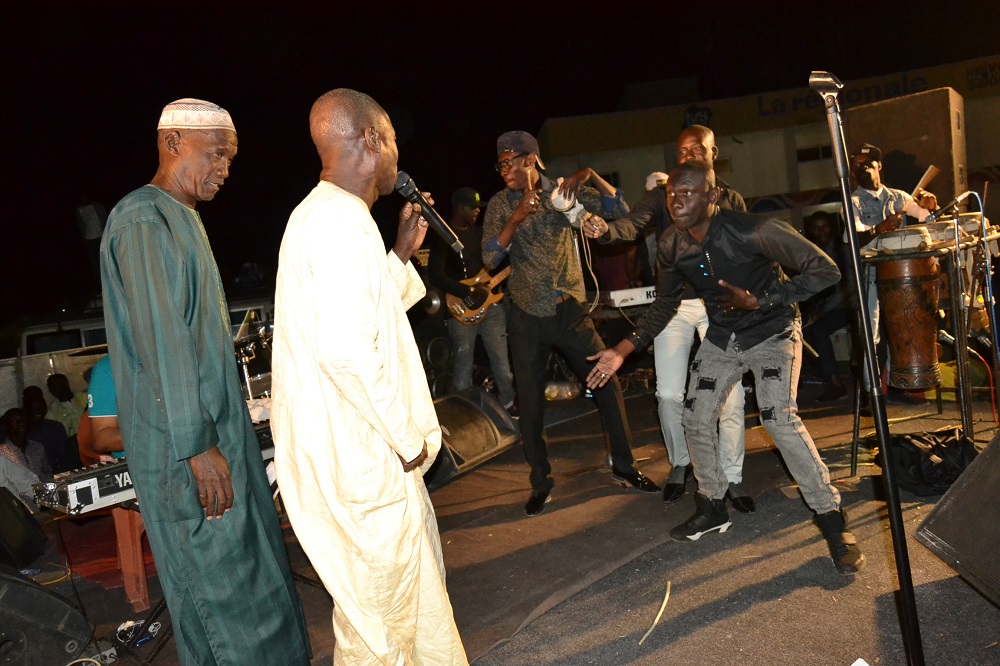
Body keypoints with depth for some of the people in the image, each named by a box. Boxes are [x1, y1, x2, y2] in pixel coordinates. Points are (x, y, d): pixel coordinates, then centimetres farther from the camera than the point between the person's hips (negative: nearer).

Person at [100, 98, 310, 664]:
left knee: (253, 567, 17)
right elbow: (162, 341, -22)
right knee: (222, 580, 1)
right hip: (187, 446, -10)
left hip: (219, 427, 10)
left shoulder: (181, 219, 17)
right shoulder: (143, 221, -15)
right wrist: (196, 445, -22)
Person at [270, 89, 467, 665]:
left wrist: (402, 251, 17)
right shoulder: (341, 220, -20)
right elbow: (348, 351, -29)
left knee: (419, 579, 24)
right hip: (360, 456, -11)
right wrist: (407, 437, -17)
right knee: (380, 620, 7)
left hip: (361, 446, 11)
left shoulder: (327, 215, 13)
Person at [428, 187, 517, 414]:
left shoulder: (479, 231, 13)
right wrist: (470, 291, -19)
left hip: (491, 303, 6)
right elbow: (435, 276, -16)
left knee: (502, 360, 8)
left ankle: (508, 403, 23)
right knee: (463, 366, 2)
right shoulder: (443, 236, -7)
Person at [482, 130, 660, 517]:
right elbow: (490, 259, -13)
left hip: (571, 311, 0)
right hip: (527, 317, 0)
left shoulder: (564, 192, -1)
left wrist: (590, 176, -25)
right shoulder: (500, 205, -2)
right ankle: (541, 482, 22)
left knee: (608, 385, 2)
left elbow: (620, 211, -9)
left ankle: (624, 466, 21)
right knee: (530, 403, 5)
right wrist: (516, 219, -26)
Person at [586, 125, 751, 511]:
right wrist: (605, 230, -37)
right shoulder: (663, 194, 5)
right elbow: (634, 223, -15)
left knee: (731, 393, -4)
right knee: (669, 393, -1)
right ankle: (680, 463, 24)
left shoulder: (731, 200, 10)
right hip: (674, 304, 0)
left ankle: (732, 478, 12)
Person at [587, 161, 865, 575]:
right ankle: (713, 508, 25)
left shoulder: (751, 231, -30)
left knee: (779, 418, -23)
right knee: (696, 419, 3)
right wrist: (623, 350, -2)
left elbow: (825, 270, -25)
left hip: (771, 331, -5)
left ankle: (832, 521, -6)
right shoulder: (671, 248, -12)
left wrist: (757, 301, -28)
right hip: (721, 336, 6)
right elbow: (665, 304, 5)